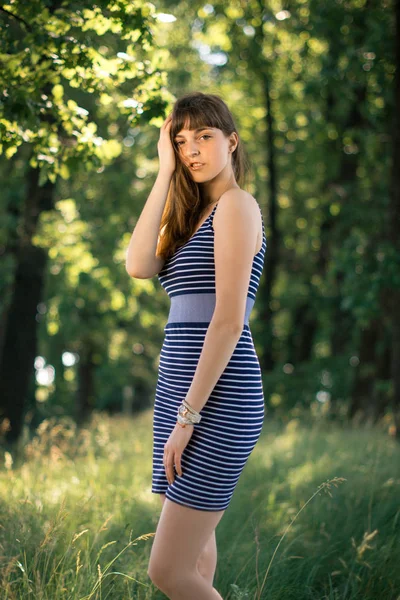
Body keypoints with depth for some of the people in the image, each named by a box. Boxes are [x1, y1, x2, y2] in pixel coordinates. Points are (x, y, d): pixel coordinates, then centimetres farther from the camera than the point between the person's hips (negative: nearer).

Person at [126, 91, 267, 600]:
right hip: (183, 387, 9)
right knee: (195, 559, 14)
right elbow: (138, 265, 1)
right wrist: (165, 174, 1)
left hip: (216, 395, -9)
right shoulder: (195, 214, 19)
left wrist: (188, 416, -18)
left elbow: (229, 320, -16)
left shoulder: (236, 204, -8)